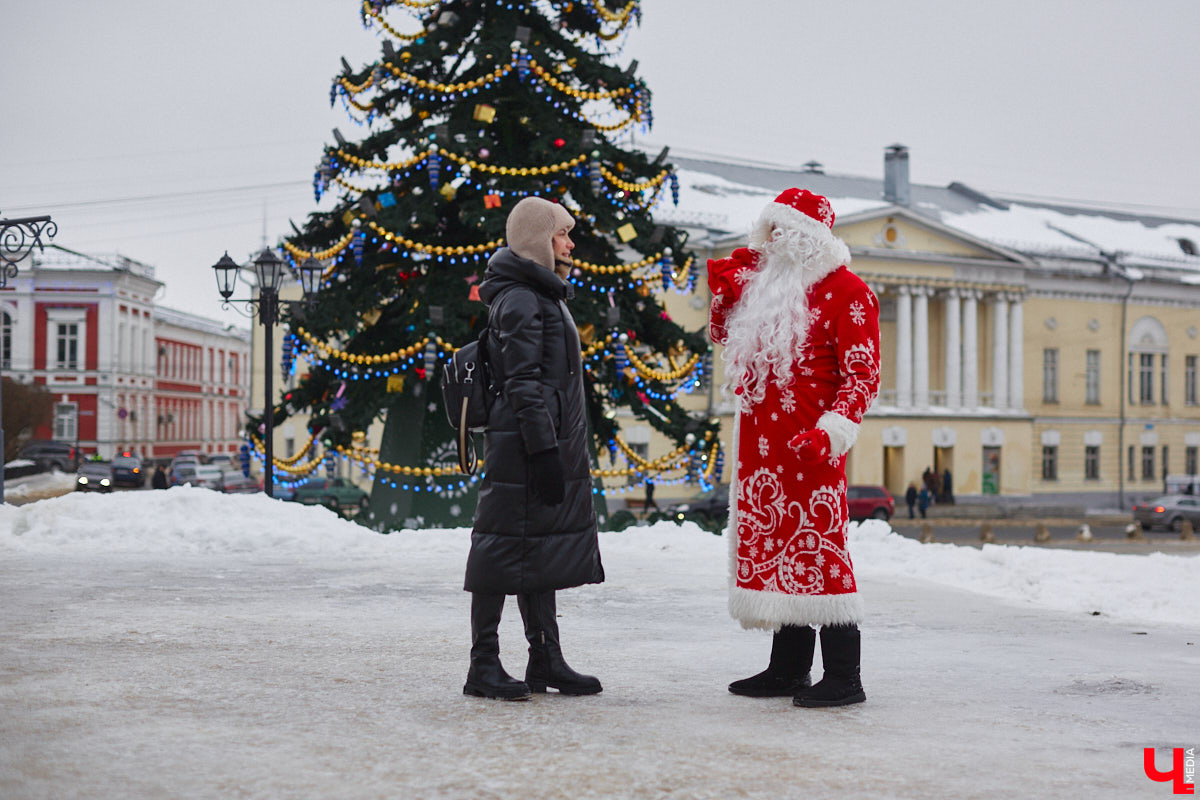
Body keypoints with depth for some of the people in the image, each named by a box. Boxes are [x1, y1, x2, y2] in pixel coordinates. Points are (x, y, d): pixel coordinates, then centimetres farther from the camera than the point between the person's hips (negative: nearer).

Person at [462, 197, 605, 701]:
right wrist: (543, 451, -23)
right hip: (522, 448, -10)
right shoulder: (519, 301, -12)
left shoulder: (545, 296, 20)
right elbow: (523, 385, -19)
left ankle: (546, 661, 17)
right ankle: (483, 666, 0)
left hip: (554, 445, 10)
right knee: (508, 545, -6)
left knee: (542, 550, 12)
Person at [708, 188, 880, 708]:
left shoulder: (845, 291, -5)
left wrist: (833, 430, -25)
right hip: (762, 440, 8)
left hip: (809, 444, -8)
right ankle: (788, 669, 19)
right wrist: (726, 287, 15)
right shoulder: (767, 283, 18)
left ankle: (843, 677, -6)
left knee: (817, 545, -10)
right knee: (776, 544, 11)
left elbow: (862, 372, -12)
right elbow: (723, 335, 32)